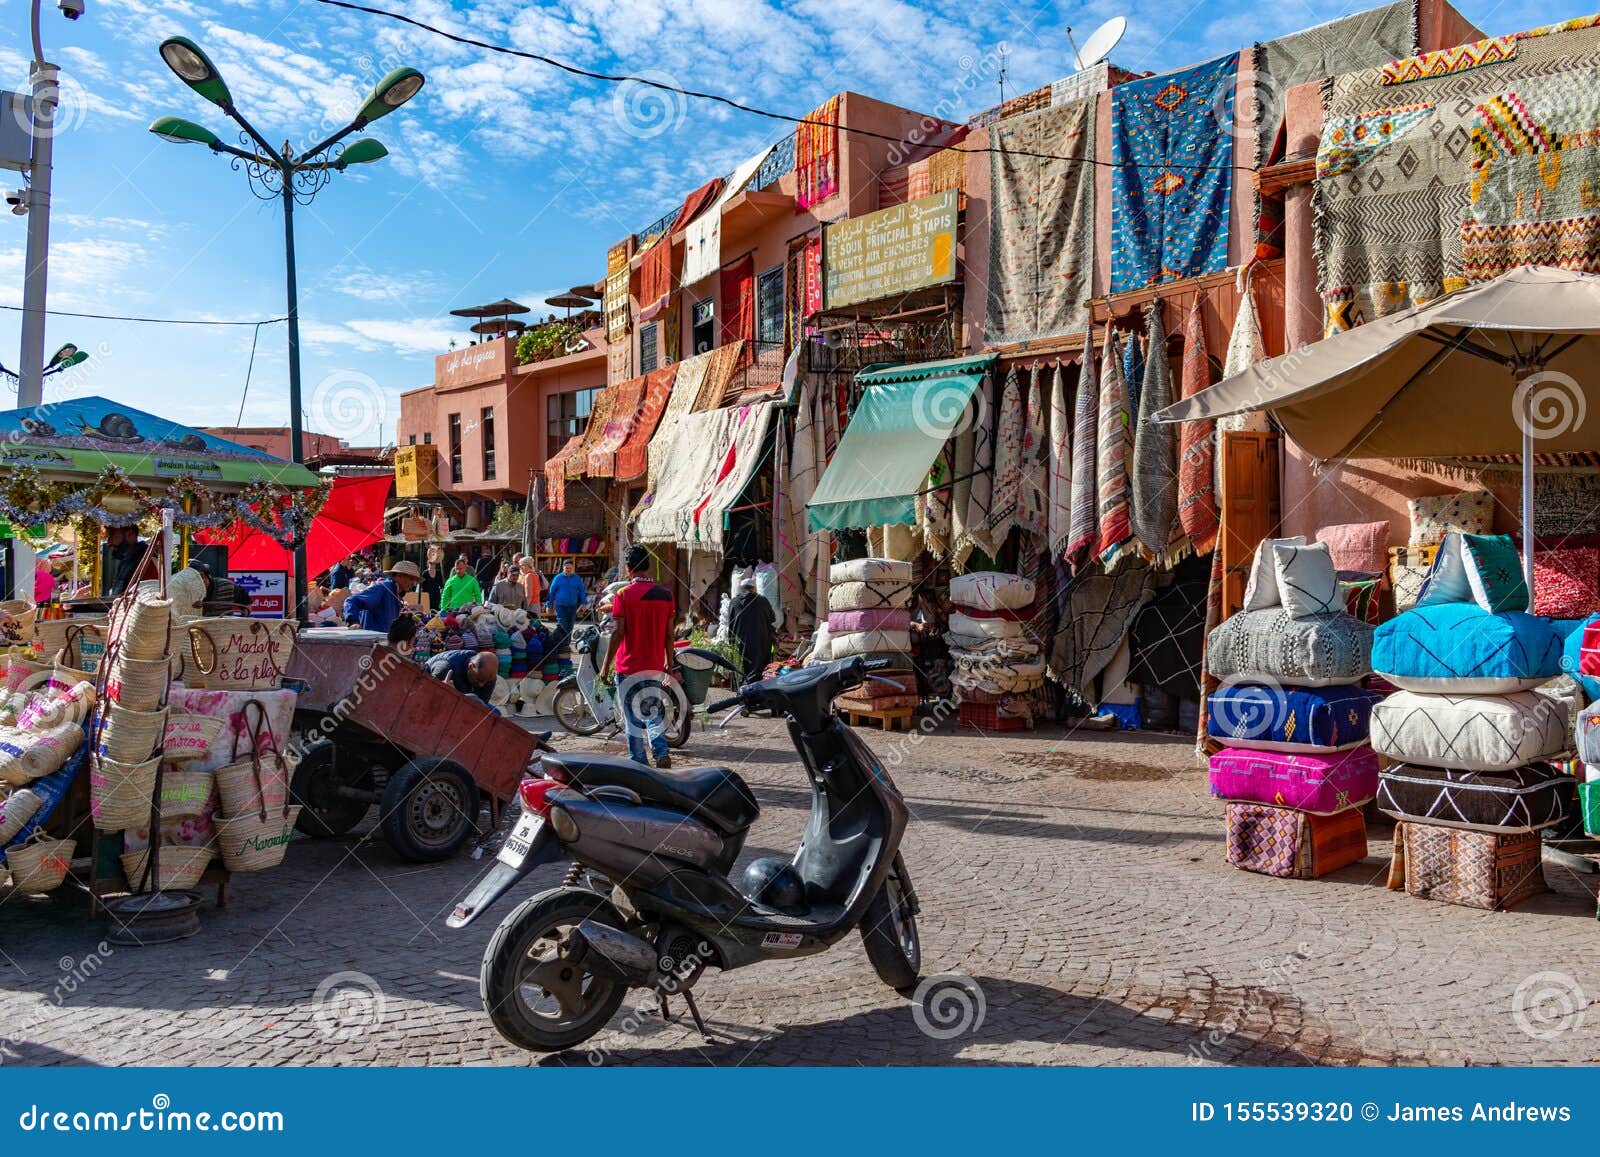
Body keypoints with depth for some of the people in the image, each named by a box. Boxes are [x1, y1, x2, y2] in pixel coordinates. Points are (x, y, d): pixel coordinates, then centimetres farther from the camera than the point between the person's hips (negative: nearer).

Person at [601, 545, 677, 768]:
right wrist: (670, 664, 14)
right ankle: (661, 752, -2)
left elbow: (617, 633, -12)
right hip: (655, 667, 4)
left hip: (629, 667, -3)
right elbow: (669, 634, 4)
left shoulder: (623, 595, -10)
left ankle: (638, 764, 10)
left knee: (633, 717, 7)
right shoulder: (665, 594, 1)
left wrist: (606, 666, -5)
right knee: (653, 712, 16)